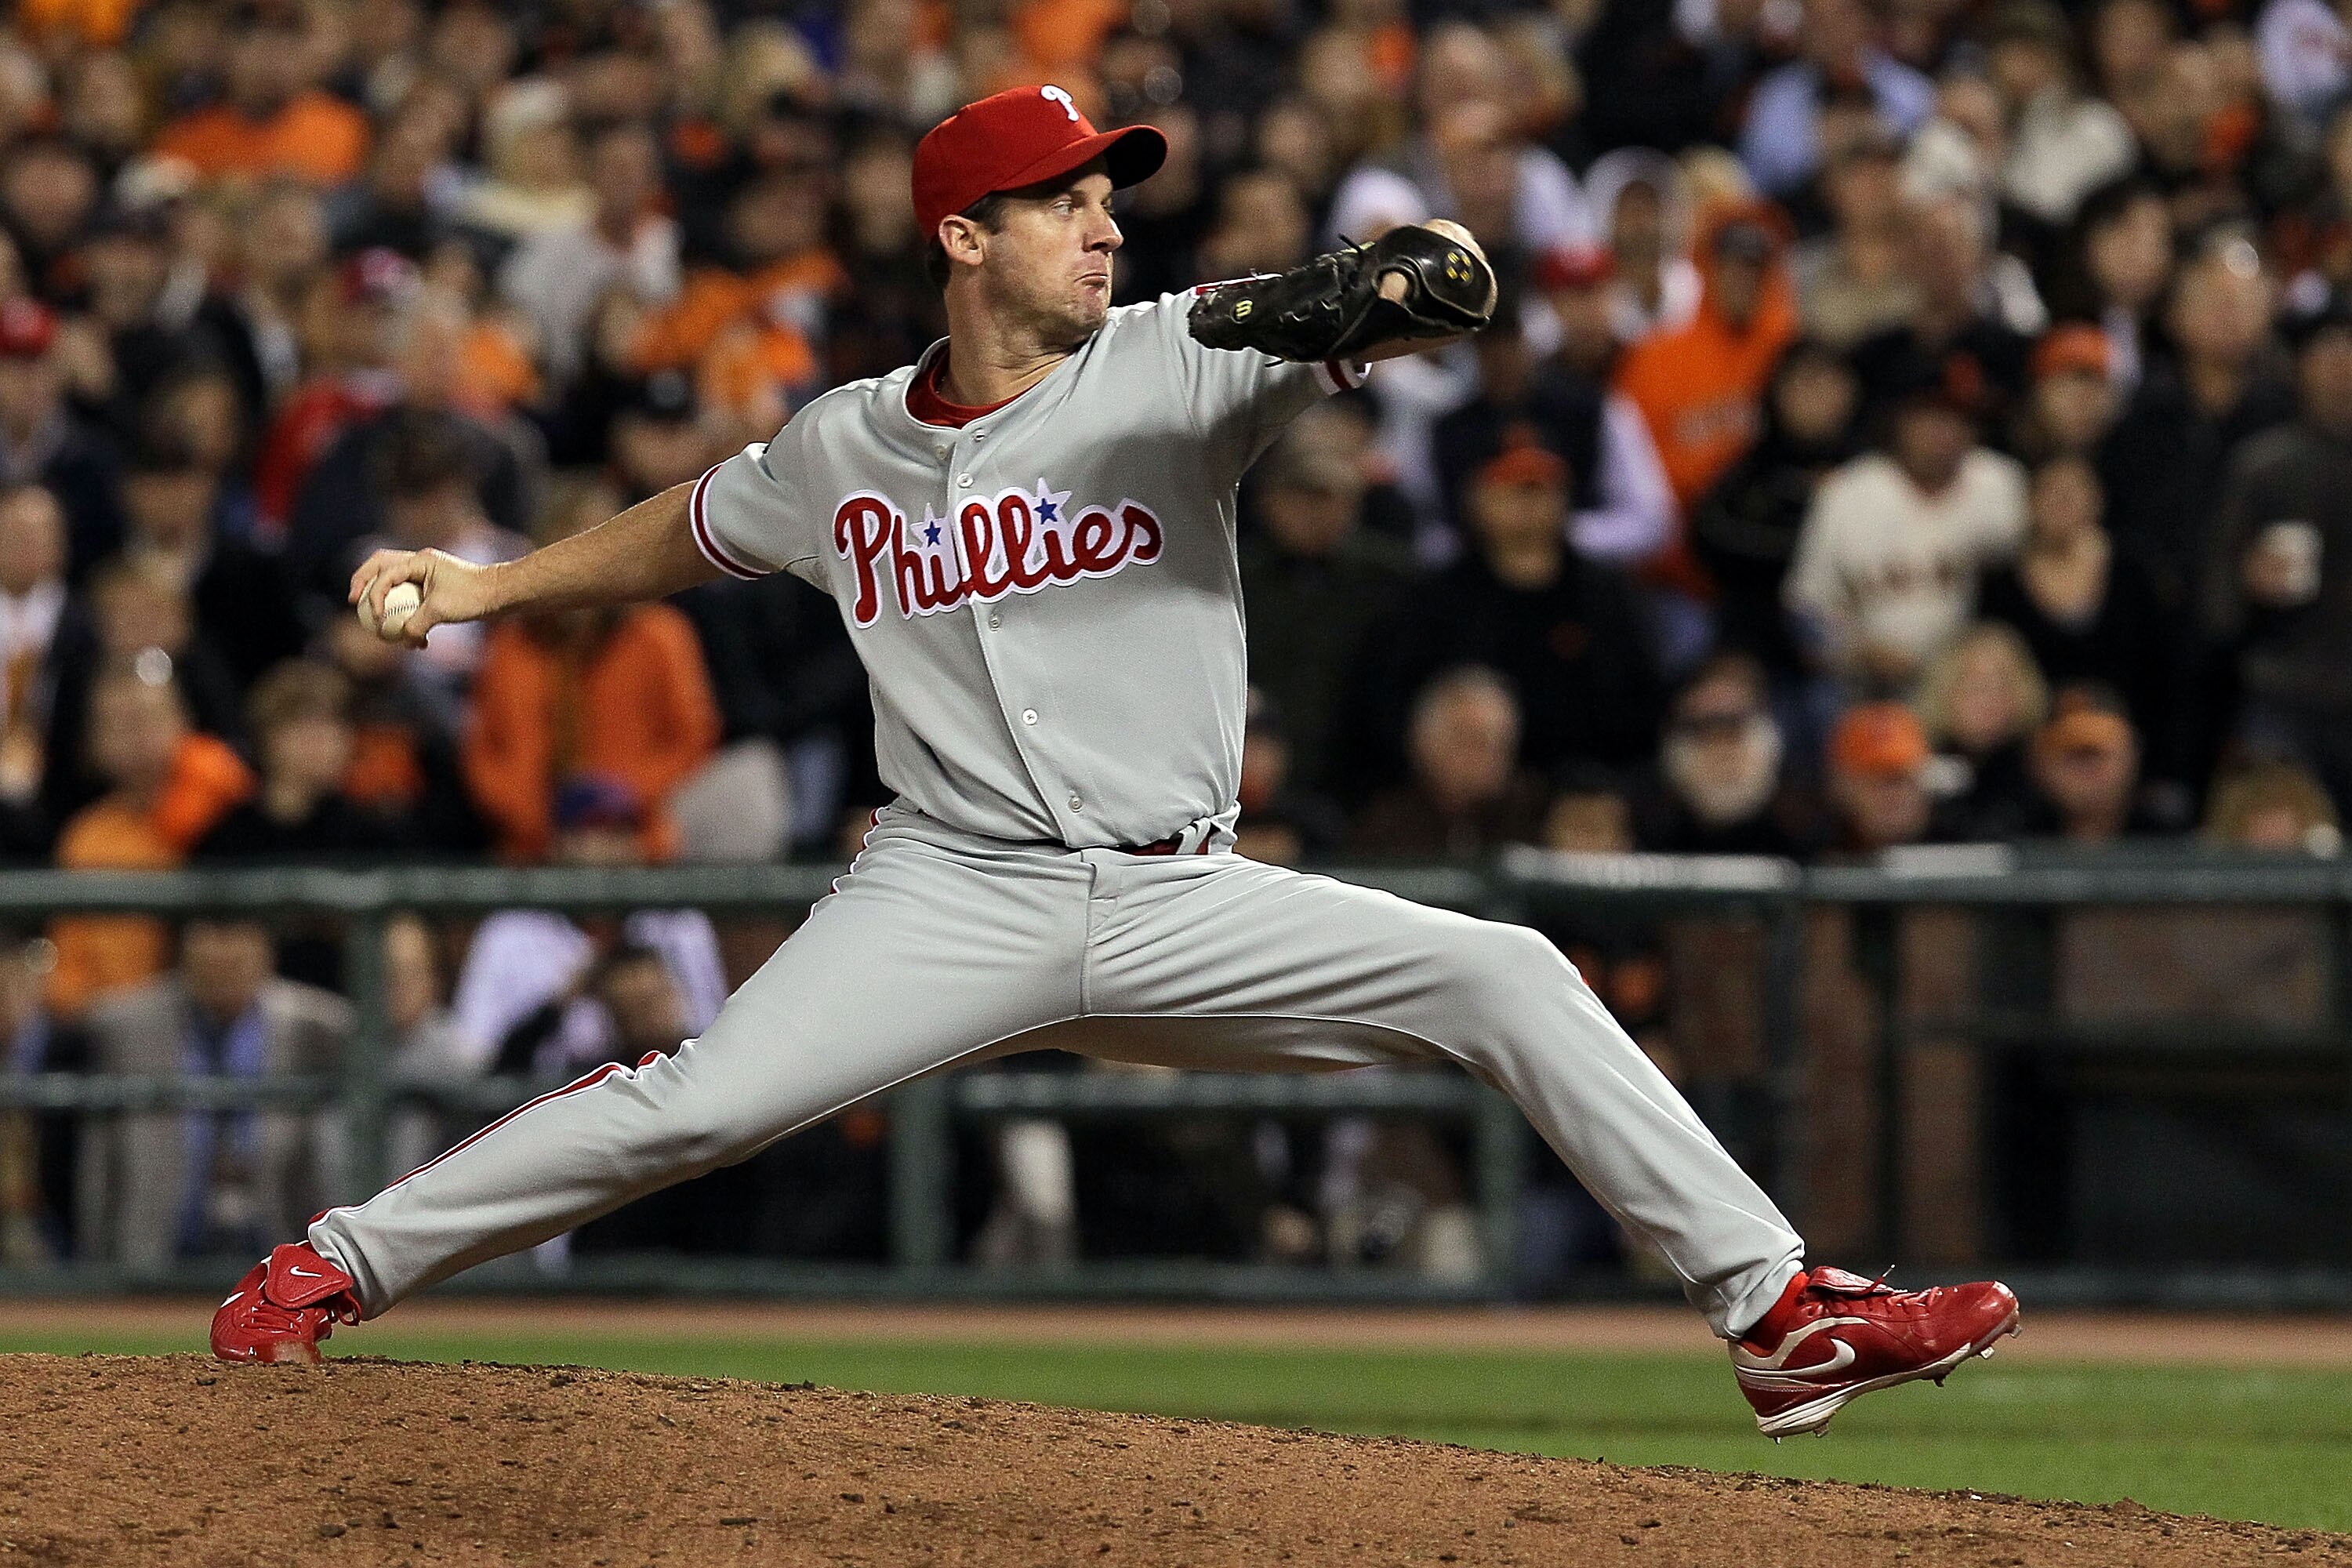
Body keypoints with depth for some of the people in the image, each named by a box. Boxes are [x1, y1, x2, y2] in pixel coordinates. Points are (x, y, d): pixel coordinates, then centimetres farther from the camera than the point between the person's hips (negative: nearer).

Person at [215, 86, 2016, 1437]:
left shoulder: (1178, 364, -2)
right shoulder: (842, 450, 5)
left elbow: (1446, 282, -13)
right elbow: (681, 535, 26)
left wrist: (1390, 289, -36)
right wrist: (474, 585, 18)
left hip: (1180, 904, 0)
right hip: (953, 895, 0)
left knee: (1505, 977, -16)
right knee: (694, 1107, -18)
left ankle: (1780, 1310, -14)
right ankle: (334, 1266, 0)